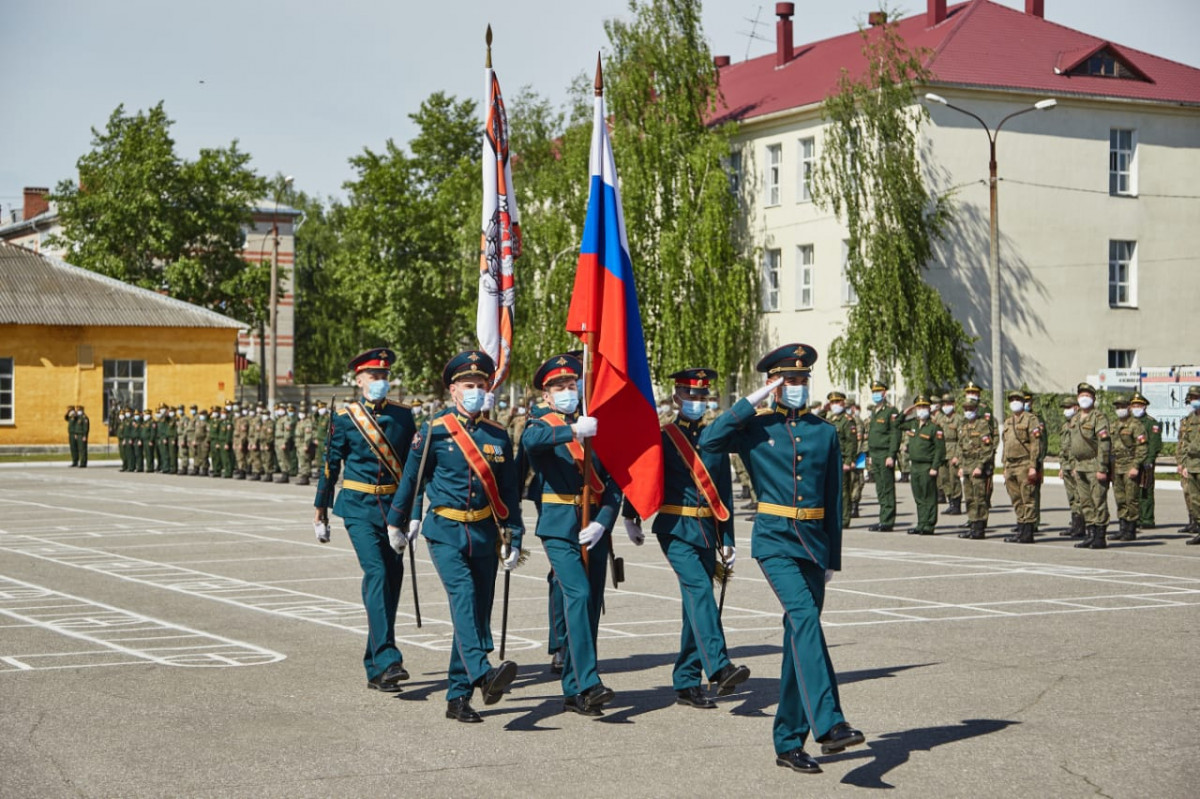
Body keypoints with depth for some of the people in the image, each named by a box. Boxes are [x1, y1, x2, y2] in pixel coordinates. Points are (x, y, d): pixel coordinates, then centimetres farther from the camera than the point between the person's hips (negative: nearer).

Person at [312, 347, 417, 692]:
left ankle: (375, 668, 17)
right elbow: (330, 465, 6)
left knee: (393, 577, 5)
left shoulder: (403, 415, 7)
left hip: (394, 505, 4)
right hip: (359, 507, -4)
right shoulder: (345, 419, -2)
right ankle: (386, 661, -25)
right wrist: (320, 509, 10)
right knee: (376, 573, -19)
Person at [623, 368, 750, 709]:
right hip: (675, 528, -5)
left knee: (697, 603, 6)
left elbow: (724, 493, 14)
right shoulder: (661, 438, -1)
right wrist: (631, 518, 12)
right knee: (699, 590, -23)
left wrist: (727, 540, 12)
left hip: (707, 530, 5)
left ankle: (686, 684, 11)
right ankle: (719, 668, -33)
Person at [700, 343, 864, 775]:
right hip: (774, 539, -4)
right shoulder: (755, 429, 1)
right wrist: (750, 401, -14)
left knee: (799, 635, 7)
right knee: (805, 617, -25)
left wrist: (833, 558, 12)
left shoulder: (825, 432, 10)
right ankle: (828, 723, -34)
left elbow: (833, 500, 13)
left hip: (813, 542, 4)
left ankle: (789, 742, 15)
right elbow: (708, 442, -18)